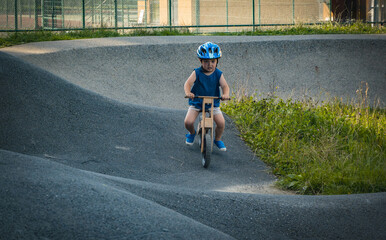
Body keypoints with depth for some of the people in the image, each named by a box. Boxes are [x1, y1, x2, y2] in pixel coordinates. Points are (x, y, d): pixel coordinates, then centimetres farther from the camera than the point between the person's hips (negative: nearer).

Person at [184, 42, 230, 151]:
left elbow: (225, 86, -14)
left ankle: (218, 139, 15)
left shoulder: (218, 74, -5)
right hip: (196, 102, -1)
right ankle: (192, 133, 21)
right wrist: (188, 92, -41)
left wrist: (225, 94, -37)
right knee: (188, 122, -17)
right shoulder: (197, 73, -9)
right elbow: (188, 83, -20)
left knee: (221, 122, -16)